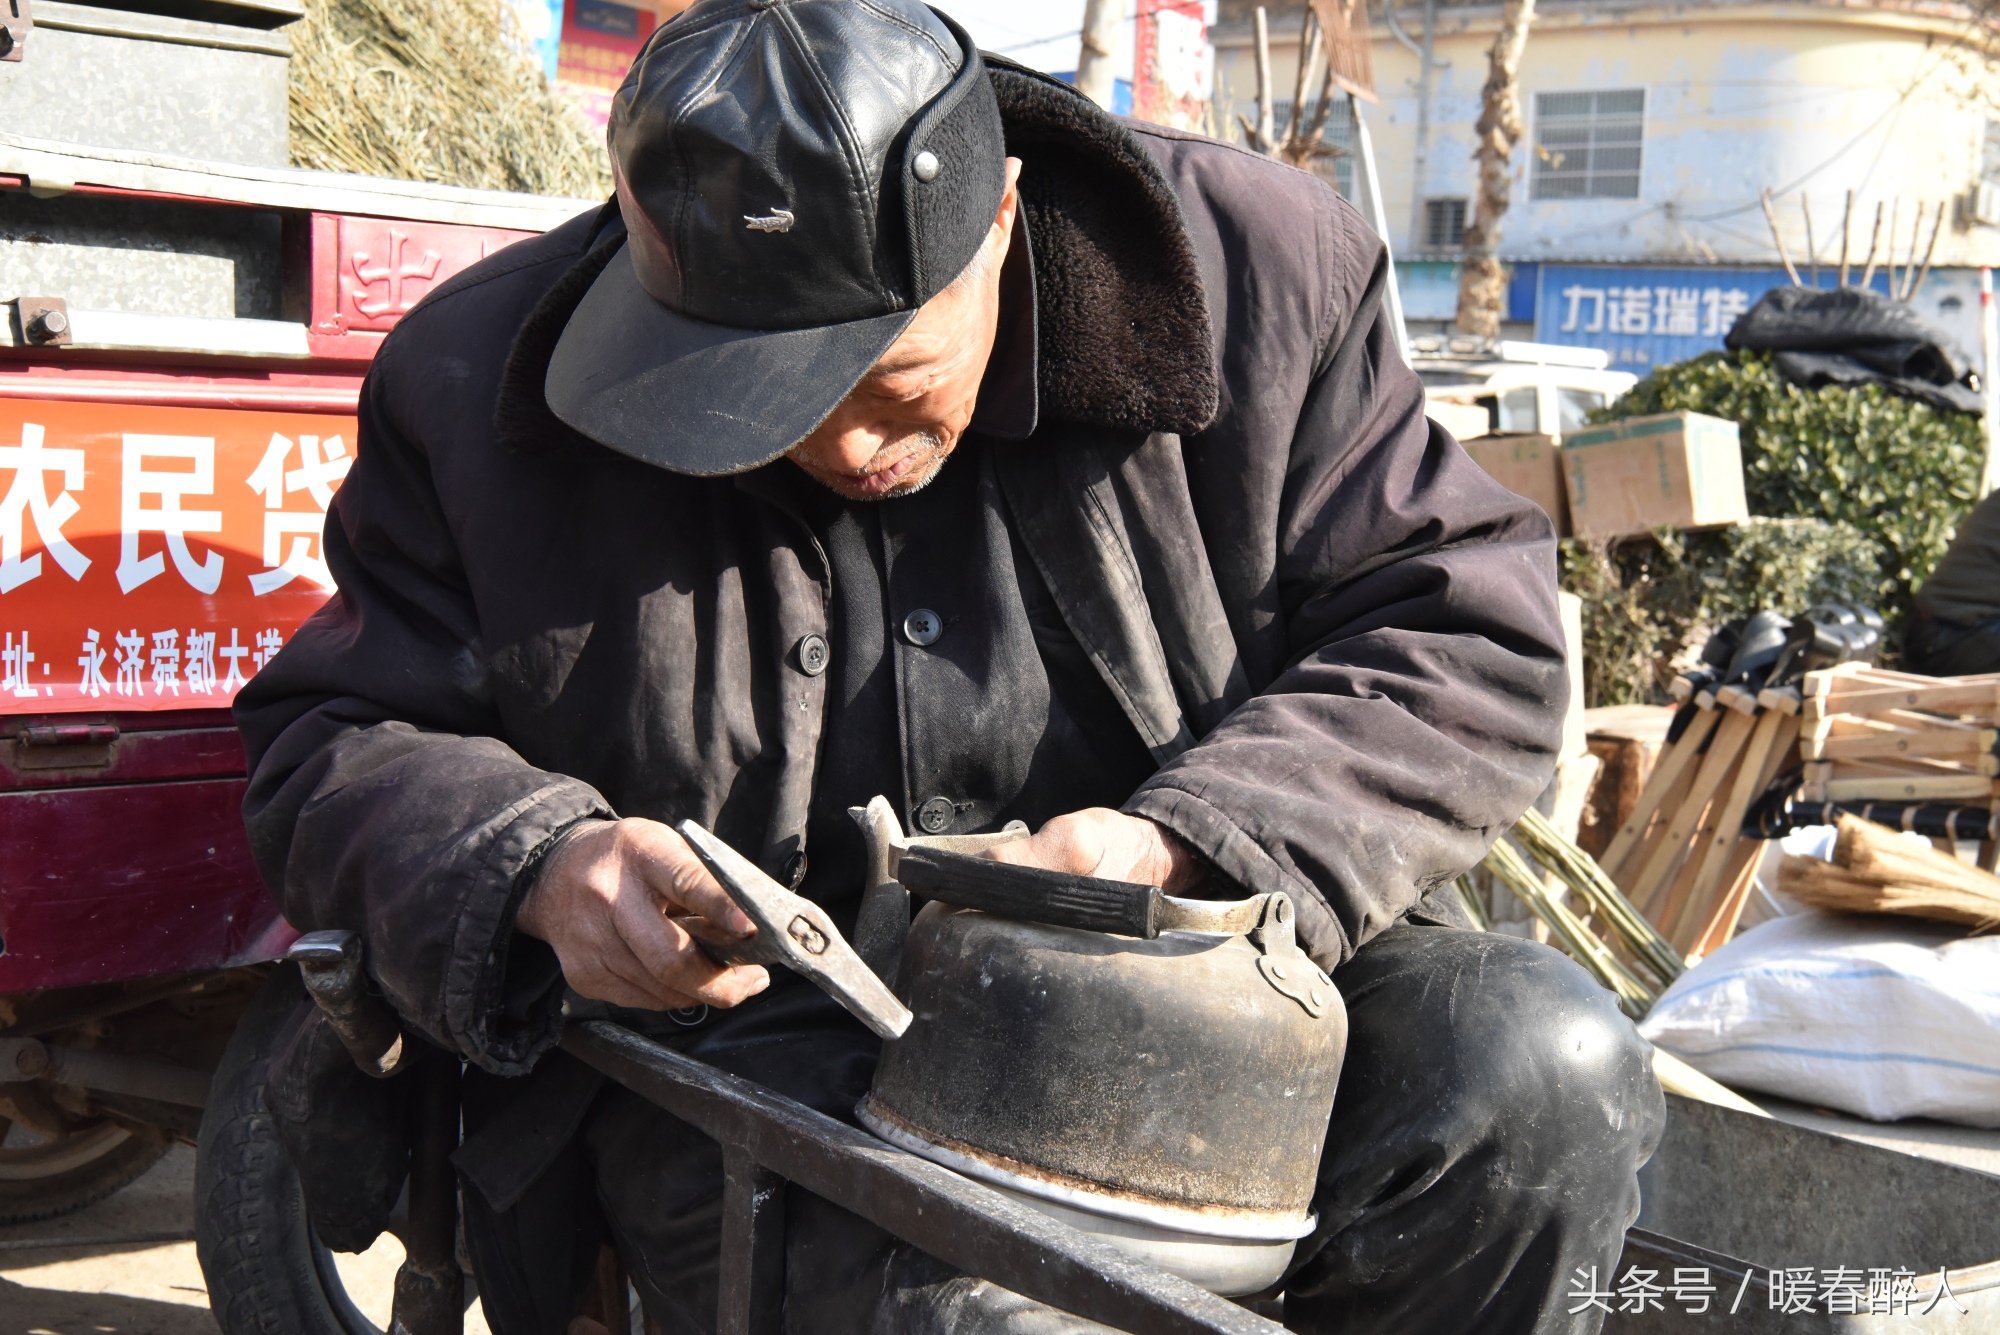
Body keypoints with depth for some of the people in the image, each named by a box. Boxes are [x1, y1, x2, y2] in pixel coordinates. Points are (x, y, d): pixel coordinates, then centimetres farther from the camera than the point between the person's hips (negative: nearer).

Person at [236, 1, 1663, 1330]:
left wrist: (1183, 842, -20)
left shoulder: (1248, 279, -5)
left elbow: (1472, 630, -3)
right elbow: (332, 742, 5)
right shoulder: (479, 394, -3)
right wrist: (533, 868, -19)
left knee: (1545, 1071, -26)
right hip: (760, 1035, -1)